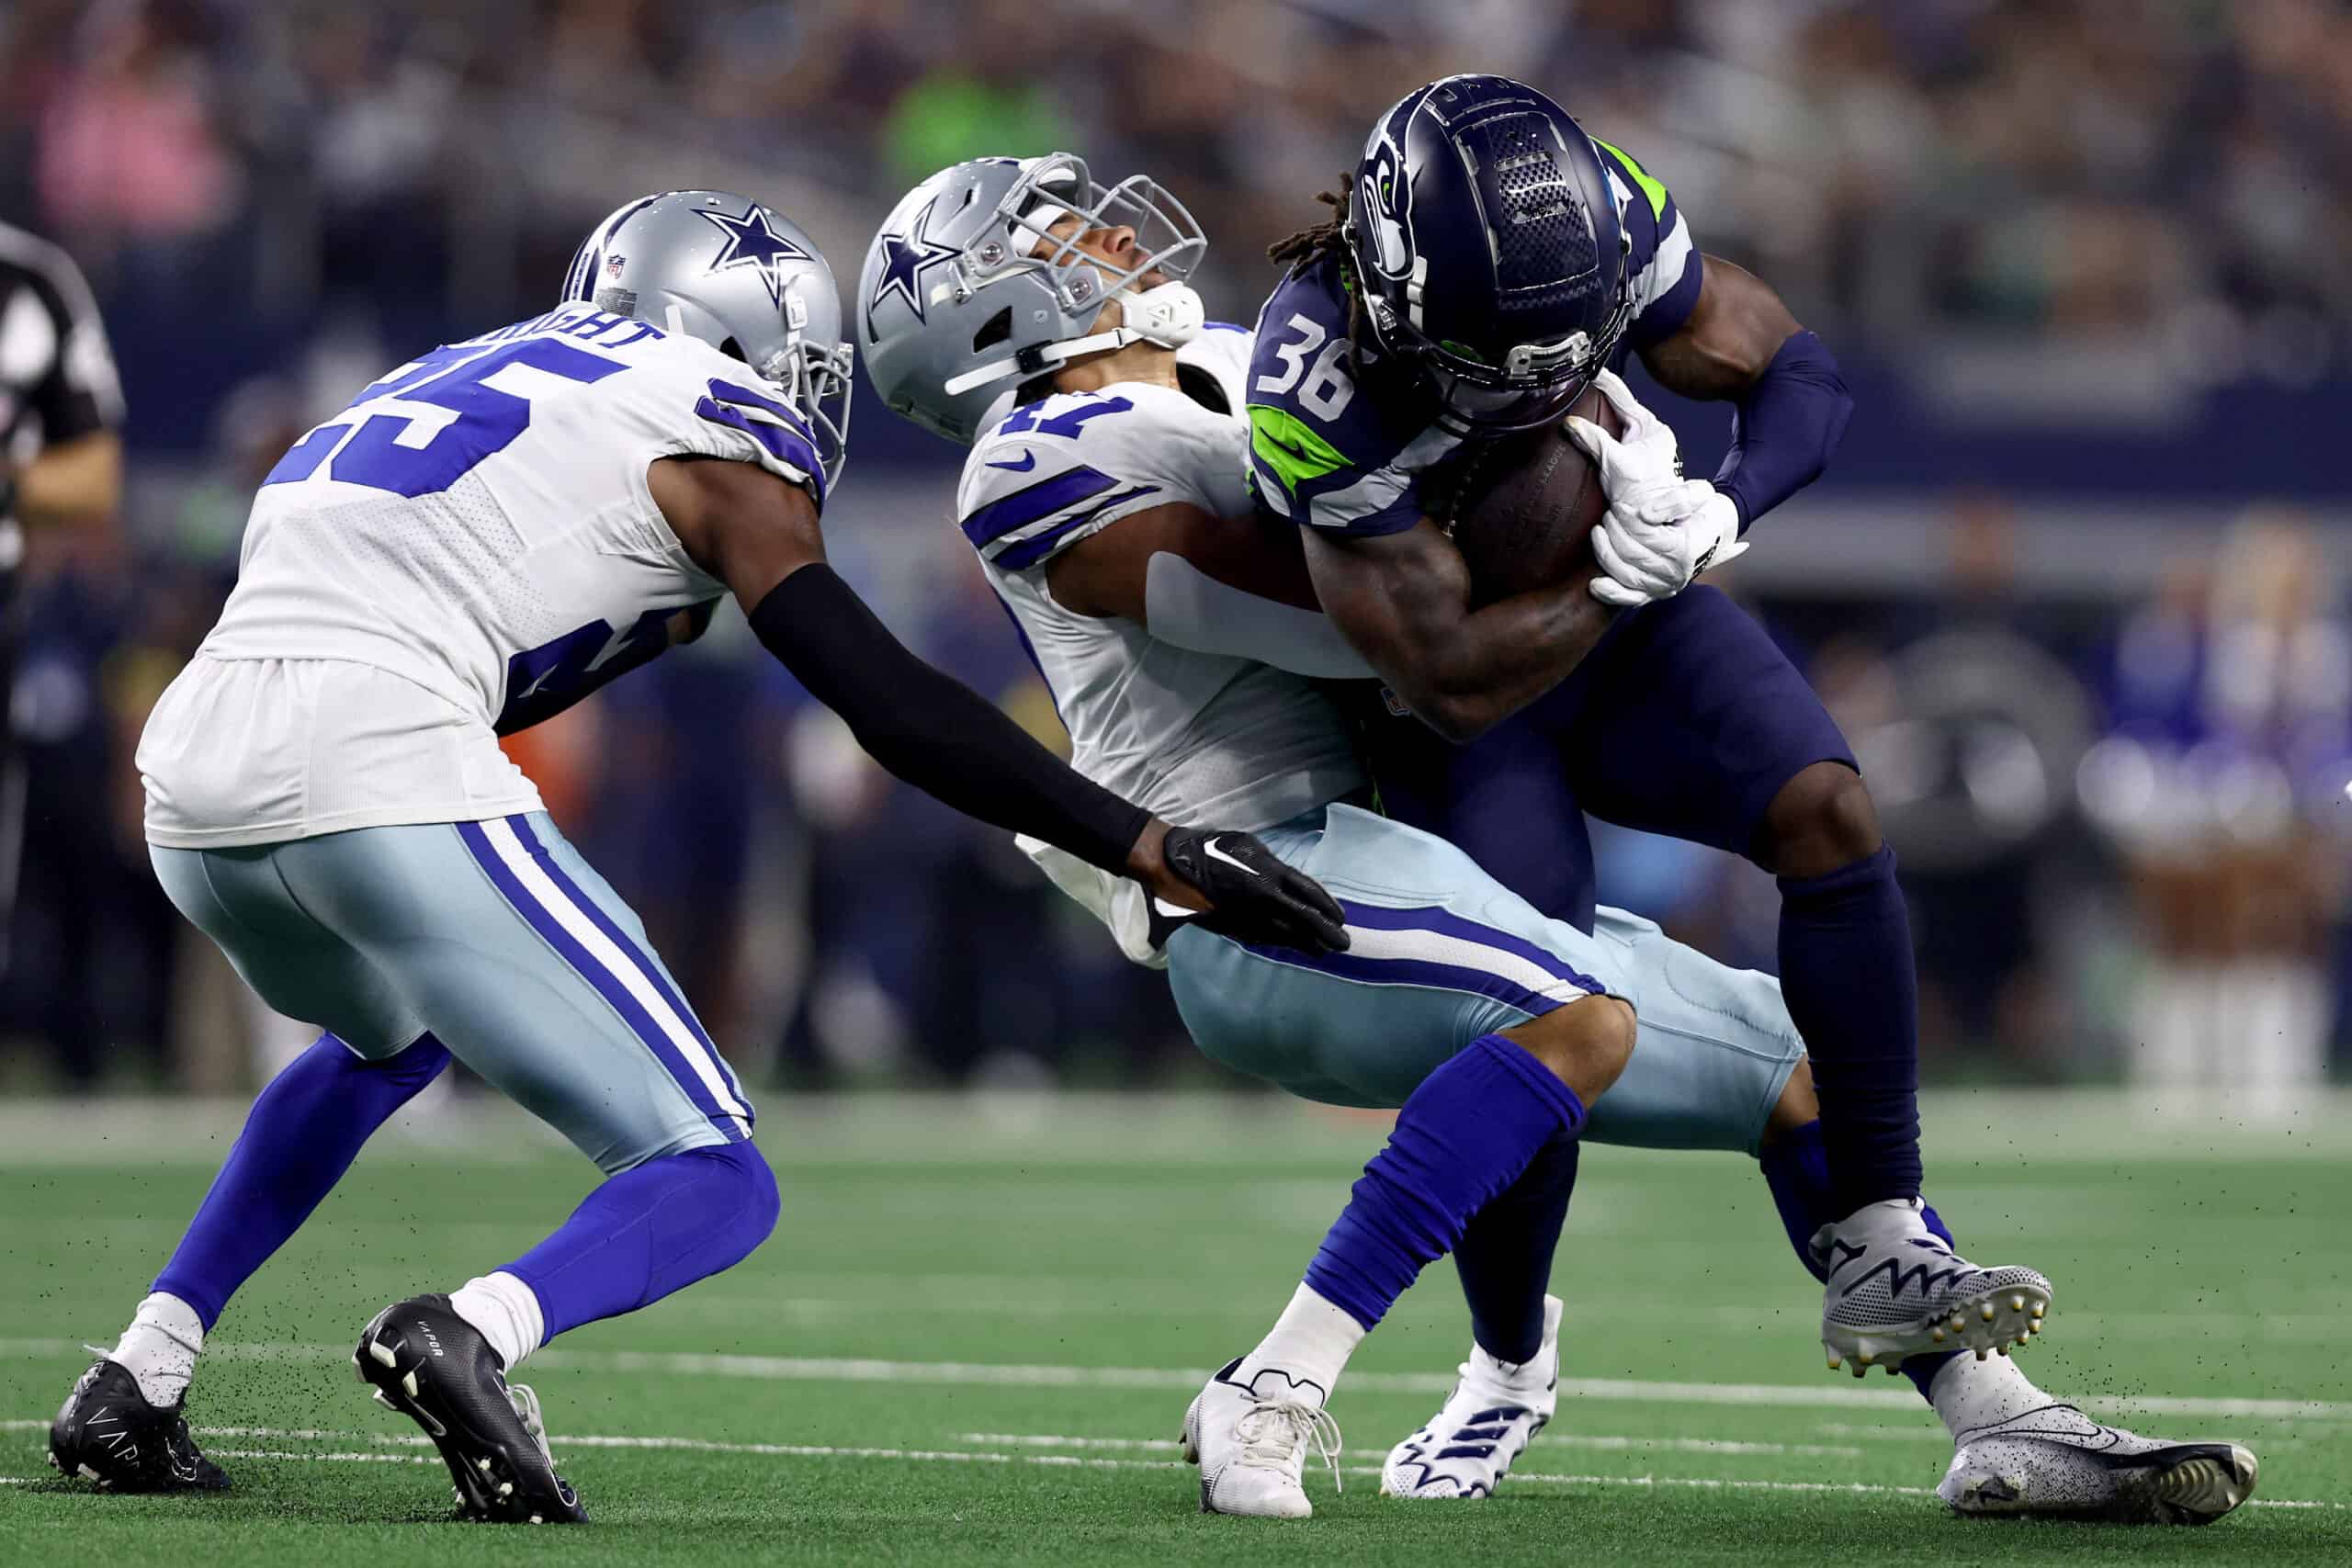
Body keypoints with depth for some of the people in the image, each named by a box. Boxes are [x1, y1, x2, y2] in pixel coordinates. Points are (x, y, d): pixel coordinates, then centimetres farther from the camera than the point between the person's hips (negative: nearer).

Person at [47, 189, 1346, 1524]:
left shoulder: (476, 377, 30)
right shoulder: (712, 442, 9)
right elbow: (896, 708, 0)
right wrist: (1155, 854, 1)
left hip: (194, 774, 7)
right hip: (376, 767, -7)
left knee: (387, 1038, 40)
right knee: (715, 1188, 2)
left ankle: (138, 1378, 26)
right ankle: (473, 1335, -27)